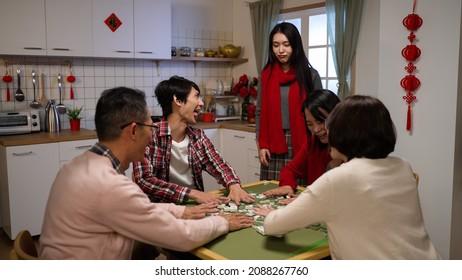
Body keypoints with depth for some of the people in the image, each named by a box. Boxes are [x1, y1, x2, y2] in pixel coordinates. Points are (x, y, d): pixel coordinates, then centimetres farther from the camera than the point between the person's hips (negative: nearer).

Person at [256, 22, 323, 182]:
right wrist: (261, 144, 2)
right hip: (273, 144, 2)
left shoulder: (310, 75, 0)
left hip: (301, 144, -2)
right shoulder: (266, 75, 7)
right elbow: (260, 113, 10)